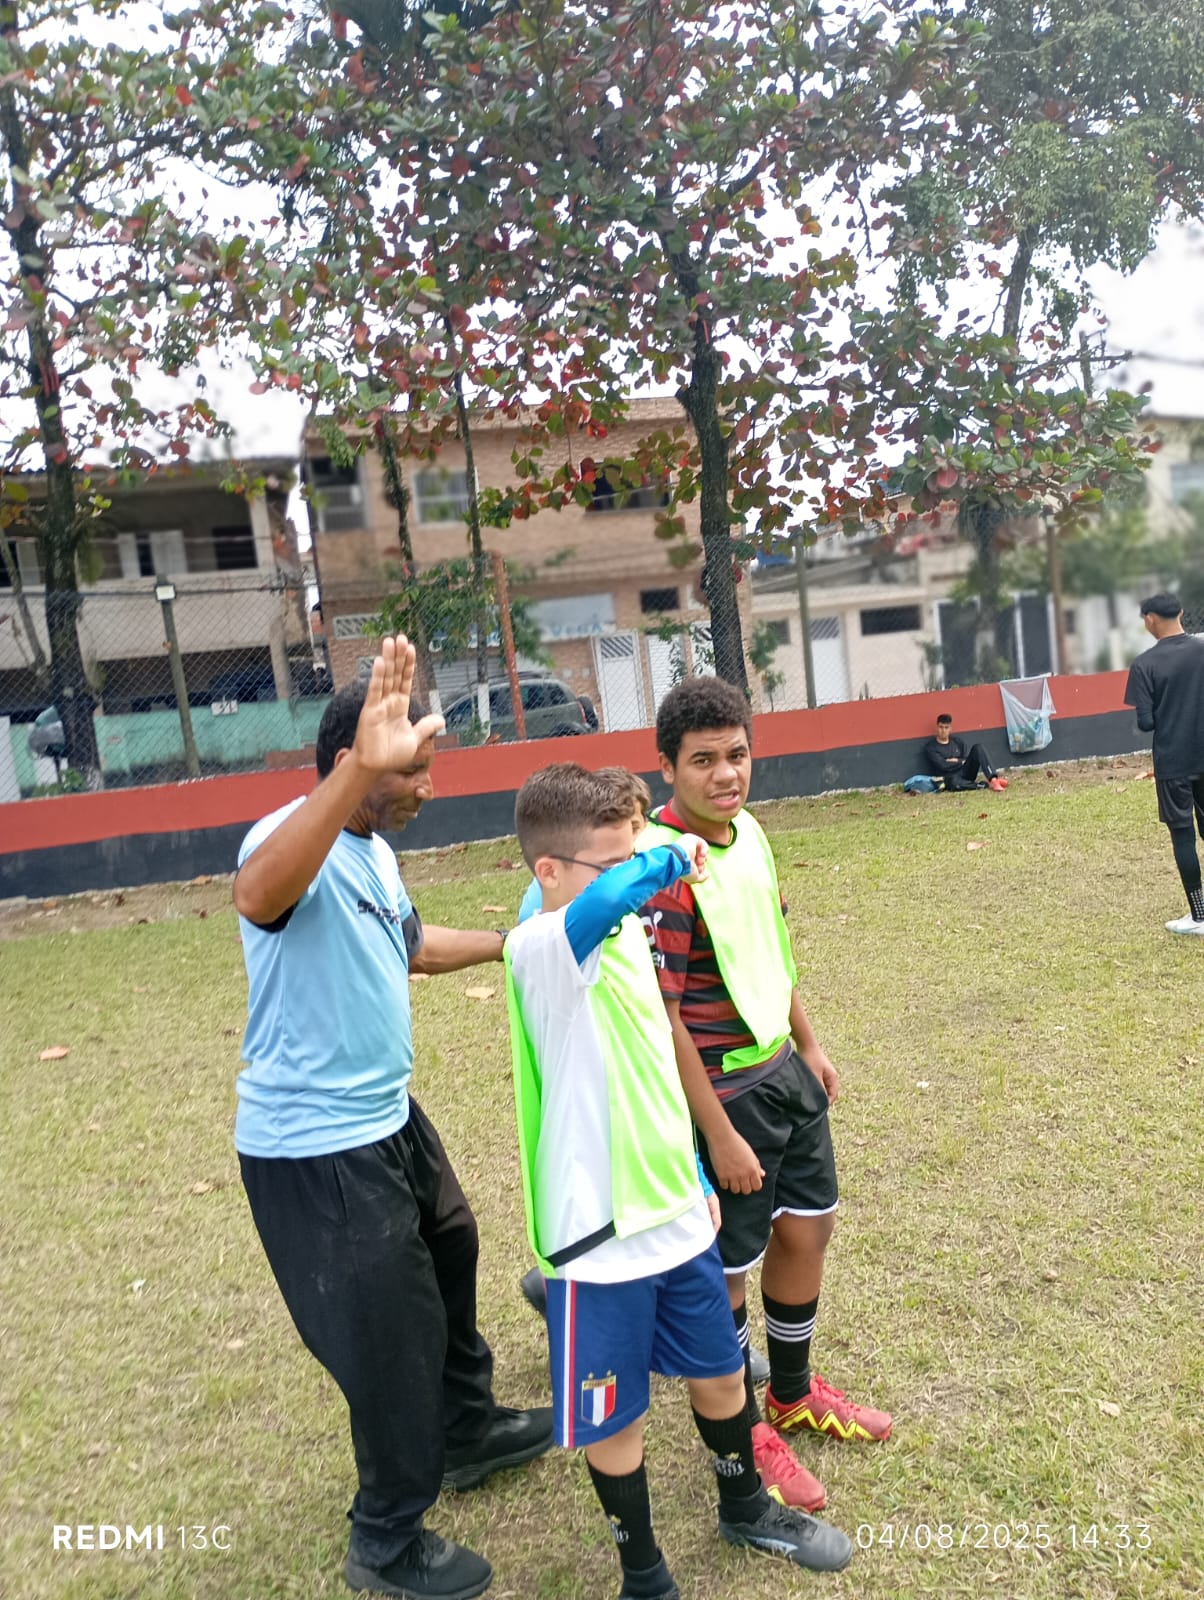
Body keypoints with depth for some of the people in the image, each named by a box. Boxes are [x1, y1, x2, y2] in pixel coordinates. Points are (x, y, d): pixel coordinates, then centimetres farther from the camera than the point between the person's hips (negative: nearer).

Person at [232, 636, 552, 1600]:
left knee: (449, 1257, 26)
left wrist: (510, 942, 26)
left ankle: (470, 1430, 51)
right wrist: (359, 767, -62)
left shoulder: (374, 850, 6)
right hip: (315, 1148, -10)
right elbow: (258, 896, -51)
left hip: (388, 1118, 10)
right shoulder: (296, 840, -25)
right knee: (389, 1339, 5)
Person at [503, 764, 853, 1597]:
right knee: (616, 1420, 13)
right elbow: (604, 898, -49)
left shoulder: (630, 934, 3)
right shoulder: (539, 950, -22)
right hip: (602, 1233, -7)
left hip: (677, 1212, 7)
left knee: (719, 1373, 25)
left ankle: (746, 1506, 52)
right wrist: (673, 860, -31)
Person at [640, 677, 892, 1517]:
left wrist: (810, 1044, 17)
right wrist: (720, 1134, -19)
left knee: (808, 1226, 22)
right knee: (726, 1269, 9)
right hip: (723, 1091, -8)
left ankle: (794, 1393, 46)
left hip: (784, 1069, 9)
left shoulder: (748, 830, 1)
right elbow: (661, 1017, -23)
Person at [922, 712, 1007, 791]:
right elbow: (943, 766, -11)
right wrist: (961, 762, -1)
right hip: (950, 778, -5)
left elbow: (967, 759, 8)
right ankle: (987, 784, -29)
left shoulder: (957, 742, 17)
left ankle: (993, 780, -34)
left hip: (965, 773, 5)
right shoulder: (930, 747, 0)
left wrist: (956, 761, -5)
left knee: (977, 748, -15)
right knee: (954, 782, -44)